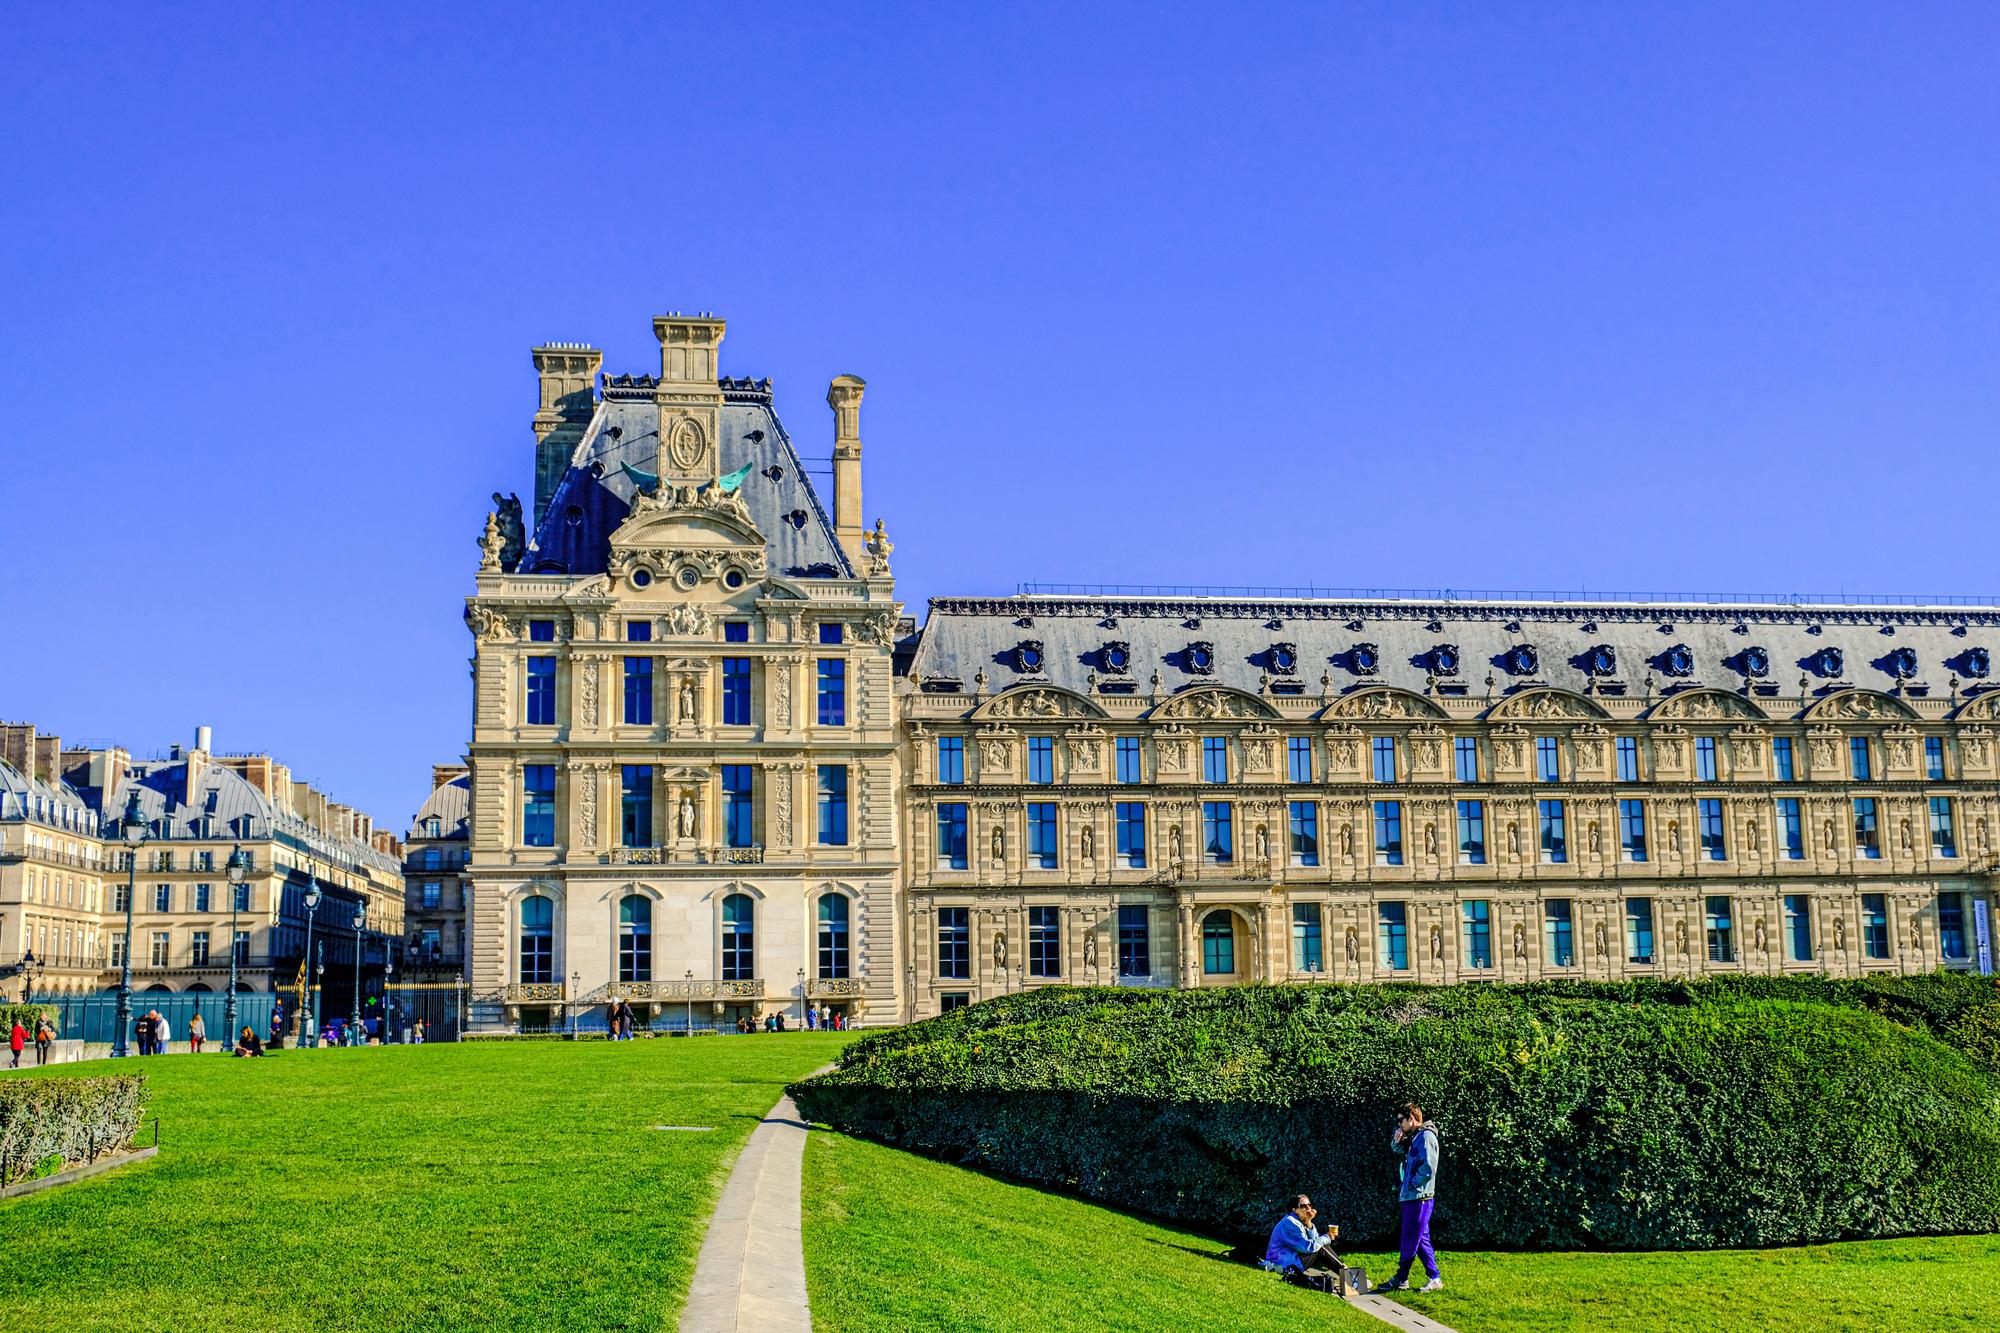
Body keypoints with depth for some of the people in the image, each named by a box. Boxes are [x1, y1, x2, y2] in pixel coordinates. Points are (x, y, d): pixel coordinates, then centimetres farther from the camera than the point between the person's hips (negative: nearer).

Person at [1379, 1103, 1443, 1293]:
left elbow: (1428, 1168, -22)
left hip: (1419, 1197, -10)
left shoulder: (1426, 1137, -14)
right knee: (1421, 1239, 11)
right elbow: (1396, 1150, 30)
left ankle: (1401, 1279, 2)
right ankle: (1434, 1279, 14)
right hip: (1411, 1197, 10)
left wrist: (1412, 1185, -14)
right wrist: (1397, 1139, 8)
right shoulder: (1414, 1137, 15)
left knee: (1410, 1239, -3)